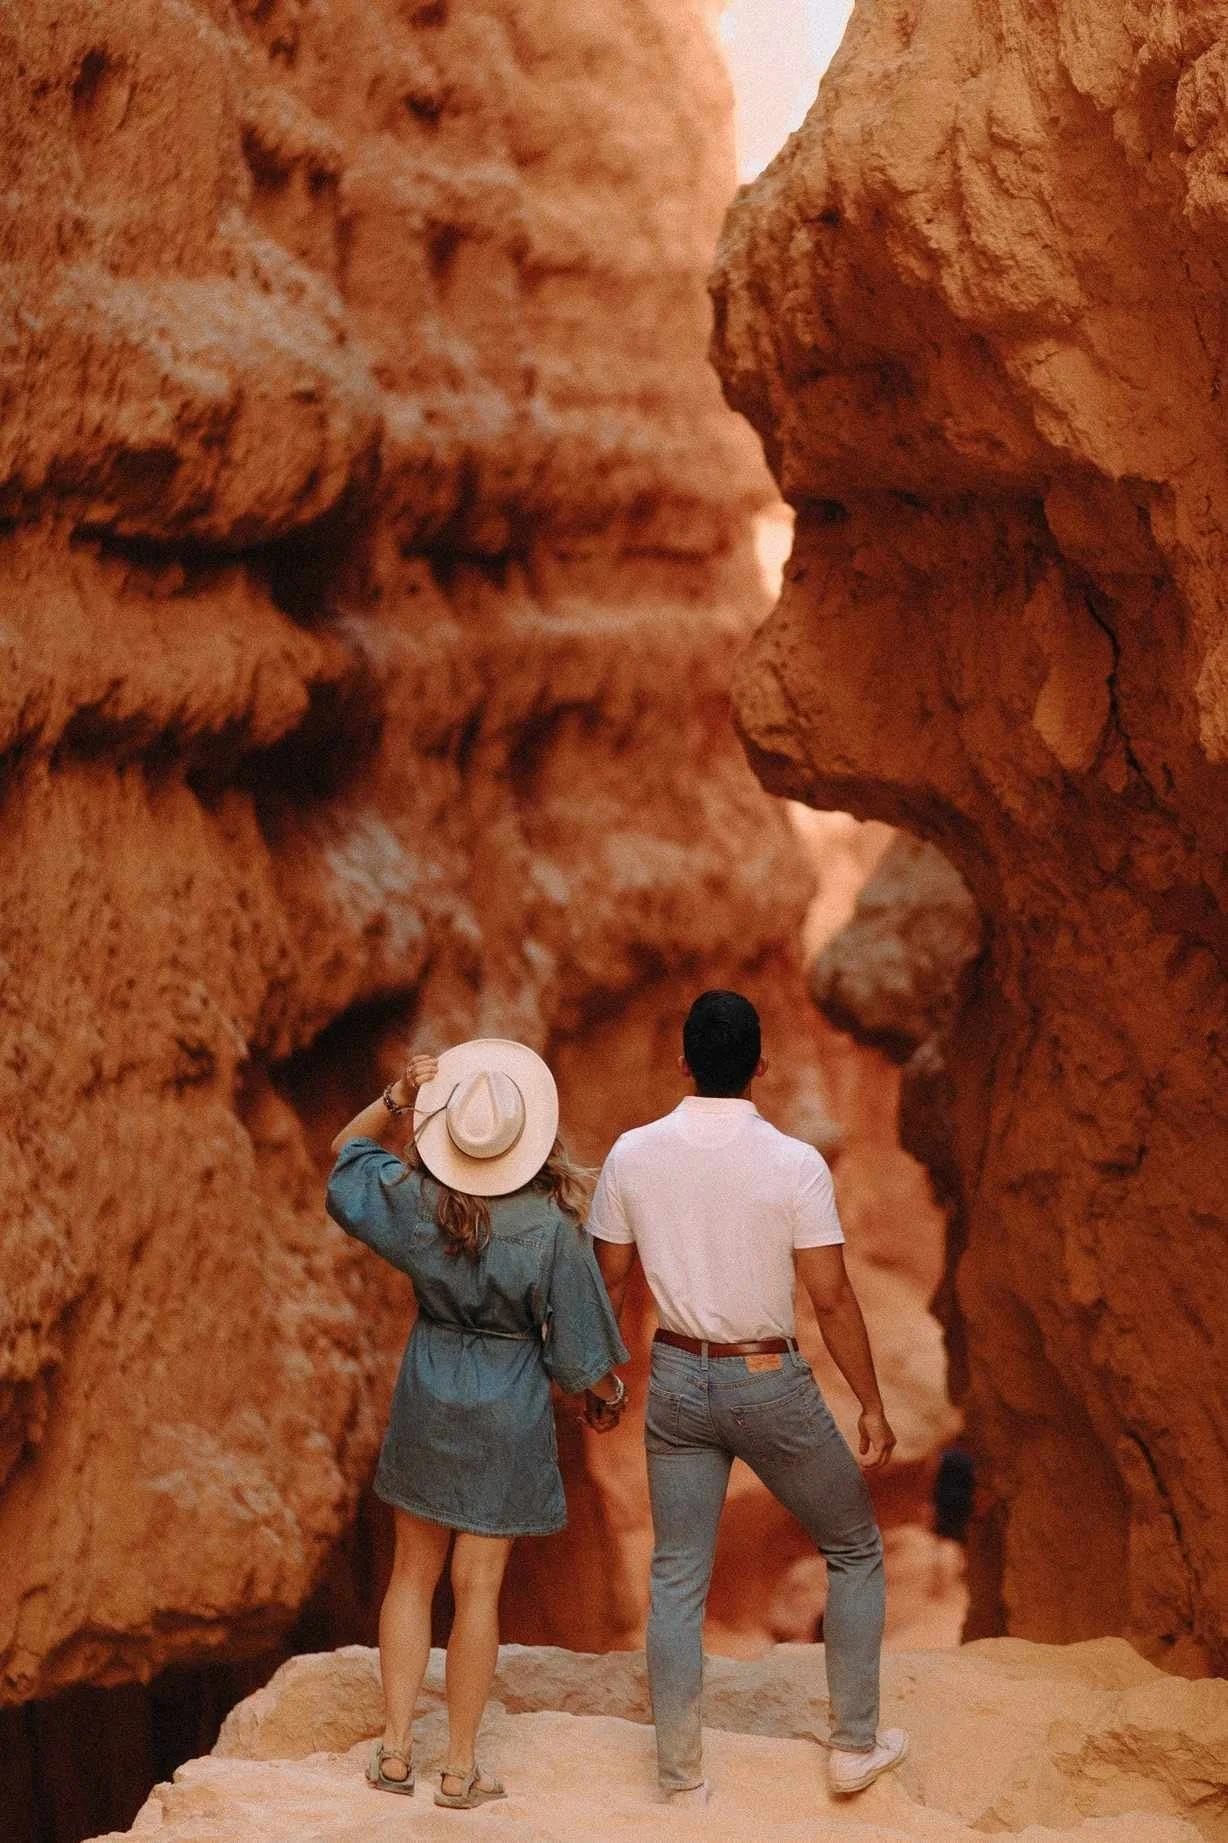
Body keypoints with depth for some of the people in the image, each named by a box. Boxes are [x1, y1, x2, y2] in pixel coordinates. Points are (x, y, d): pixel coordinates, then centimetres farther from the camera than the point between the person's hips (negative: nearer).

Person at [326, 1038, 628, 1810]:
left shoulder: (414, 1200, -11)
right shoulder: (552, 1227, -20)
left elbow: (348, 1152, 10)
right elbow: (577, 1343, -11)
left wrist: (395, 1099, -6)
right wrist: (609, 1391, 10)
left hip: (427, 1397, 3)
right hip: (508, 1412, -3)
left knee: (413, 1573, 16)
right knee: (478, 1586, 5)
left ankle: (396, 1748, 20)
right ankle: (462, 1768, 15)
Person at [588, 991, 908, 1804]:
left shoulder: (633, 1154, -6)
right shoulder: (795, 1164, -16)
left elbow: (611, 1279, 3)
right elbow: (832, 1297, -14)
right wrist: (872, 1405, -4)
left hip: (678, 1377, 3)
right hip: (772, 1386, -3)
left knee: (677, 1580, 11)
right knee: (855, 1550, 18)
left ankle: (684, 1781, 15)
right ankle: (856, 1744, 22)